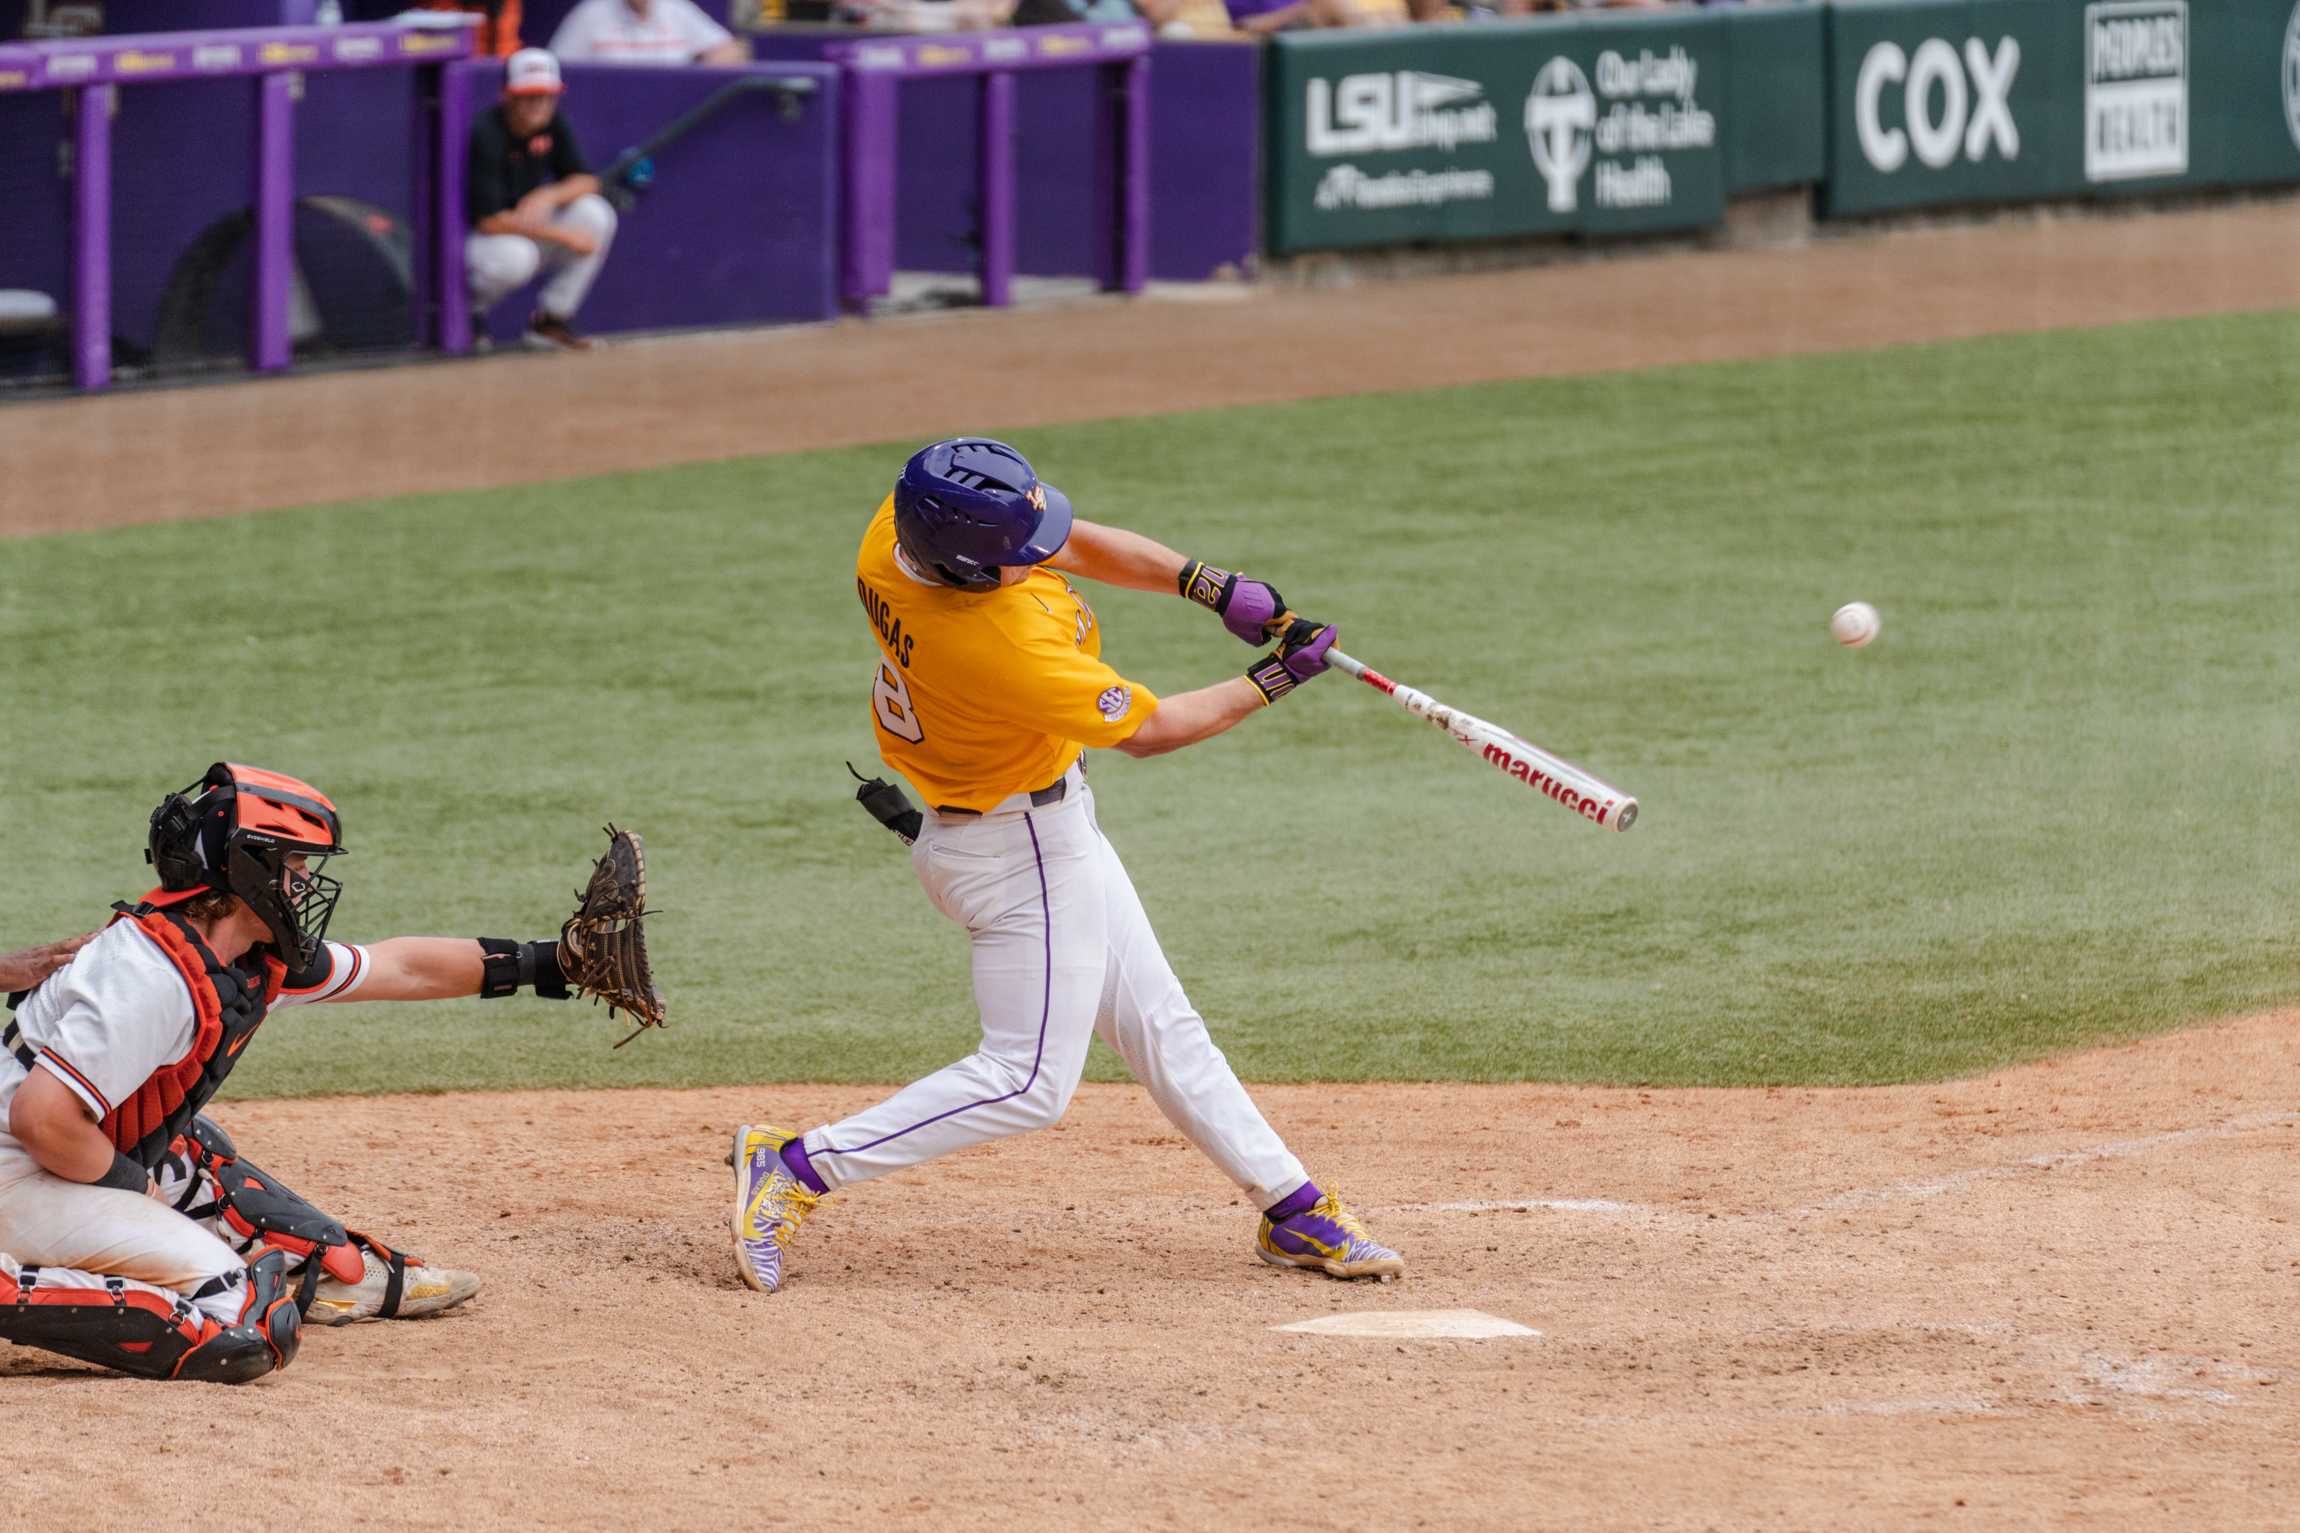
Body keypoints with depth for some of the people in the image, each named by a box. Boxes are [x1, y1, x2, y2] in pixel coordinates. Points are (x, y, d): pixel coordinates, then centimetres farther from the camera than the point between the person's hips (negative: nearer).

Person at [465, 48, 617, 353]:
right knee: (514, 257, -39)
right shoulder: (487, 135, -24)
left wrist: (548, 197, -22)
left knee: (595, 213, -15)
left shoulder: (551, 122, -3)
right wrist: (563, 235, -26)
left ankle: (551, 319, -4)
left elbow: (586, 180, 1)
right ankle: (467, 312, -4)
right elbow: (489, 221, -28)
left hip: (531, 225, 7)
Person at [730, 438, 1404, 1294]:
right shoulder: (1008, 651, -37)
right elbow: (1147, 729, -20)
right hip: (1024, 854, -10)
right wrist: (1274, 681, -7)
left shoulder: (897, 536, -14)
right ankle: (795, 1169, -2)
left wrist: (1210, 586, -9)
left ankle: (1293, 1212, 26)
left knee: (1159, 1027, 16)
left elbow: (1077, 545, 2)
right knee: (1028, 1081, -3)